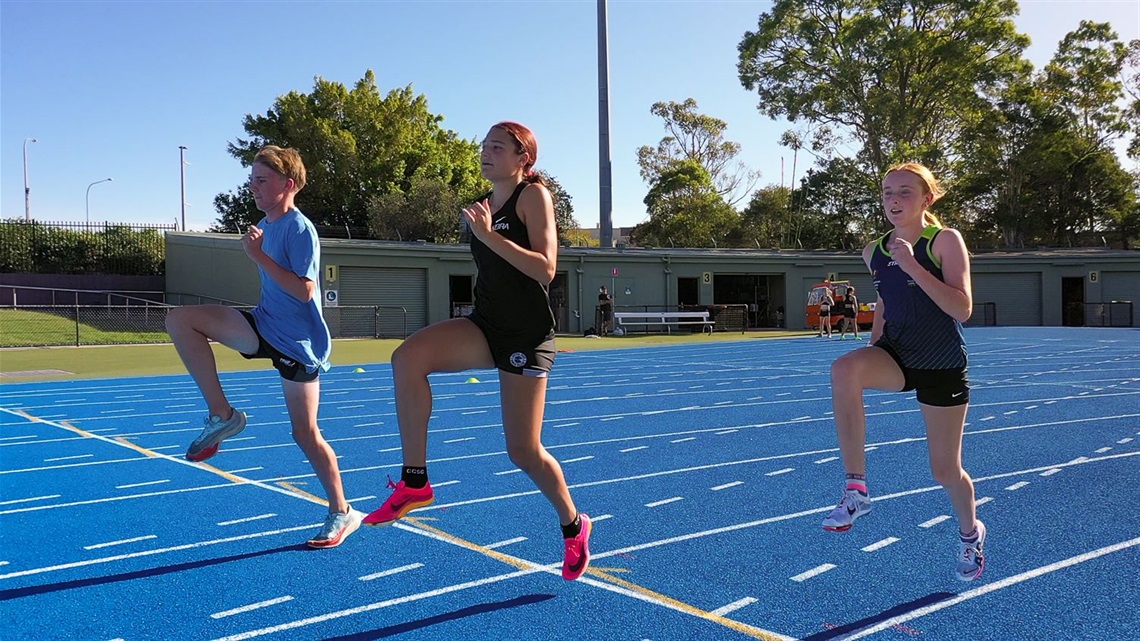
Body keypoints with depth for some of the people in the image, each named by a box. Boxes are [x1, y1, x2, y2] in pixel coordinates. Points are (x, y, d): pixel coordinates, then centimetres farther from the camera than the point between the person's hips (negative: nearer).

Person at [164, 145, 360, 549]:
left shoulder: (300, 229, -16)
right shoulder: (264, 225, 9)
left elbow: (304, 290, -25)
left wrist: (258, 255, -24)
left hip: (298, 342, -8)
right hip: (265, 326, 8)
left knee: (305, 432, -1)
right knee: (180, 319, -9)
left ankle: (342, 513, 17)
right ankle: (222, 416, -4)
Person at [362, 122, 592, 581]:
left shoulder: (533, 195, -8)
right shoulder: (486, 205, 13)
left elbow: (545, 269, -20)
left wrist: (489, 235, -24)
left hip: (526, 335, -6)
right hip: (485, 325, 6)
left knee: (524, 451, -1)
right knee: (408, 356, -25)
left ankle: (573, 526, 27)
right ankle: (415, 482, -17)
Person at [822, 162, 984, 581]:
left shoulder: (945, 241, -11)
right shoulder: (874, 252, 4)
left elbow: (962, 308, -22)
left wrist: (911, 265, -28)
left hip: (942, 366, -3)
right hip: (895, 356, 3)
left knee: (945, 471, 5)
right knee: (845, 369, -33)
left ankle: (970, 533, 41)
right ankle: (856, 489, -26)